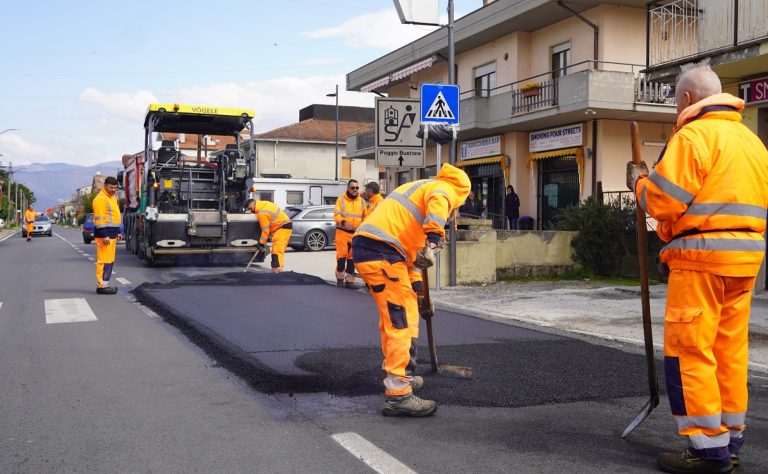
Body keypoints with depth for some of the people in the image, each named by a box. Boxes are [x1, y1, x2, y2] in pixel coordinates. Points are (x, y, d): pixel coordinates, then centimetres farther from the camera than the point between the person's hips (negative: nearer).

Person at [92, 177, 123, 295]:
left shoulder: (112, 197, 19)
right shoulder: (100, 198, -12)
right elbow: (100, 219, -18)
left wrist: (118, 232, 22)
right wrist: (104, 236, -22)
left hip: (112, 234, 10)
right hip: (104, 234, -10)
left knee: (110, 260, 12)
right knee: (104, 260, -9)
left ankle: (105, 284, 18)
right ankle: (101, 286, -8)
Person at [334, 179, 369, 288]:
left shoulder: (362, 201, 10)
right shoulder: (341, 199, 0)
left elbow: (365, 217, 13)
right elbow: (336, 215, -10)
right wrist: (343, 222, -28)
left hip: (356, 233, 3)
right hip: (342, 232, -3)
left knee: (352, 257, 5)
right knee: (342, 255, -5)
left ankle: (350, 281, 10)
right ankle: (340, 278, 10)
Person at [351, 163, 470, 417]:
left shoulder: (419, 187, 32)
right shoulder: (443, 189, 4)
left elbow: (408, 242, 36)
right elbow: (438, 205, -24)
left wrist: (415, 283, 36)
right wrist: (433, 240, -35)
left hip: (363, 245, 10)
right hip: (381, 252, -10)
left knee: (393, 316, 23)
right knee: (402, 321, -8)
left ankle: (396, 375, 37)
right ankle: (398, 395, -8)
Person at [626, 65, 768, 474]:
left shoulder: (693, 135, -8)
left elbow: (664, 203, -13)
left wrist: (639, 182, 6)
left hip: (701, 256, -8)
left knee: (688, 352, -3)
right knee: (730, 350, 13)